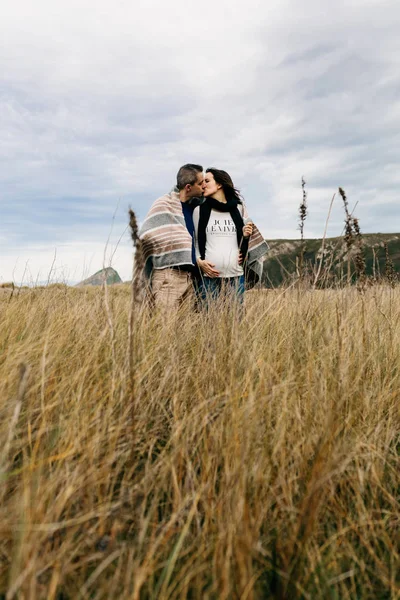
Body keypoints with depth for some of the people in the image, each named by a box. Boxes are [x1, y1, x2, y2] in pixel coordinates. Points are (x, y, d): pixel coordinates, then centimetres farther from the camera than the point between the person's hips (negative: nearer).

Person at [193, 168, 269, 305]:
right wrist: (199, 261, -9)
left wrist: (246, 235, -2)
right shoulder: (199, 210, 7)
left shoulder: (238, 209, 11)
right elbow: (194, 241, 7)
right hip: (208, 277, -1)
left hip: (236, 277, 2)